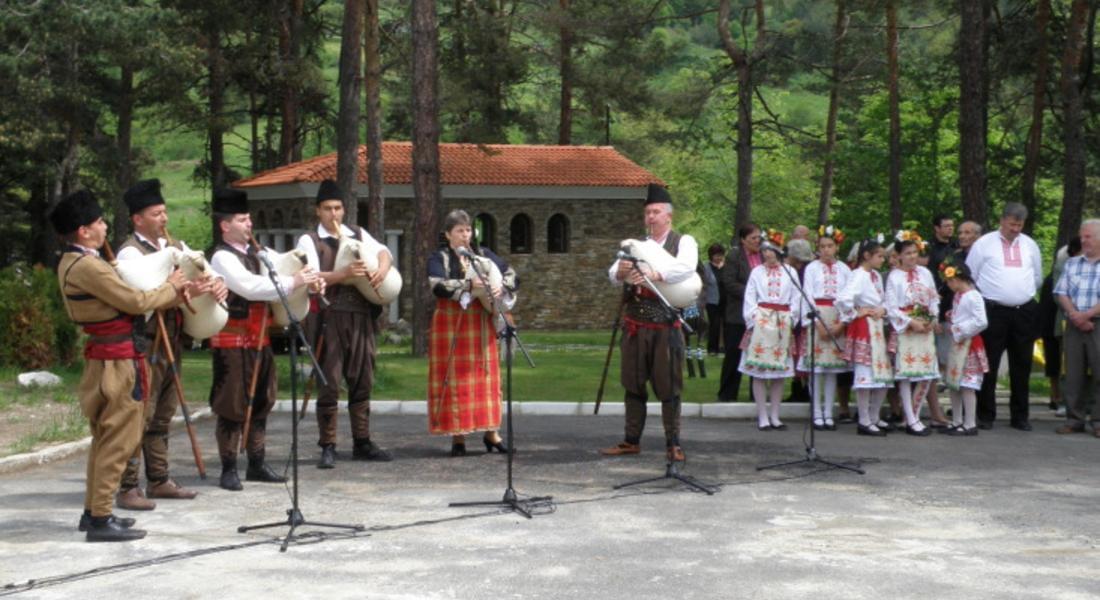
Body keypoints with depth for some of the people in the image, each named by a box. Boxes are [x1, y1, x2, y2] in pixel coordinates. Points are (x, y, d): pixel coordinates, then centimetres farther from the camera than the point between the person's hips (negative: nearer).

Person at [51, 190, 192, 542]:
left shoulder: (73, 263, 13)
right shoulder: (87, 266, -19)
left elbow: (124, 300, 12)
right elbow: (136, 303, -18)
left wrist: (175, 293, 5)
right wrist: (171, 288, 0)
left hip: (105, 357, 10)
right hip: (117, 361, -10)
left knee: (105, 437, 17)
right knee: (118, 440, -6)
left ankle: (93, 511, 24)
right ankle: (101, 519, -3)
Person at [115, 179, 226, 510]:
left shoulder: (176, 247, 14)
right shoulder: (130, 252, -9)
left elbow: (204, 273, 9)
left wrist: (218, 284, -14)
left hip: (172, 341, 8)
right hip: (146, 343, -7)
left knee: (163, 416, 15)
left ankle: (159, 480, 23)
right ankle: (128, 488, -2)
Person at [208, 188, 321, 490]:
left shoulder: (254, 254, 13)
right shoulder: (222, 258, -13)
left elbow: (274, 275, 15)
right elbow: (251, 287, -25)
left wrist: (309, 280, -5)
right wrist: (293, 282, -25)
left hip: (259, 340, 8)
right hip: (233, 343, -8)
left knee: (260, 404, 14)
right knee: (232, 407, -1)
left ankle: (257, 465, 23)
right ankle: (228, 470, 7)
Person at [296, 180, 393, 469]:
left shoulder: (359, 235, 16)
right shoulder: (309, 240, 1)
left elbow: (382, 251, 8)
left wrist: (382, 267, -15)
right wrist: (345, 273, -26)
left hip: (362, 316, 5)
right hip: (329, 317, -4)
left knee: (362, 381, 9)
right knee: (329, 384, -2)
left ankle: (362, 442, 18)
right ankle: (327, 447, 4)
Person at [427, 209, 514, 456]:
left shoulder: (483, 254, 12)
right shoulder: (440, 258, -1)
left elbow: (510, 273, 11)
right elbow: (438, 287, -18)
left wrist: (502, 287, -10)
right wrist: (469, 285, -26)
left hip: (481, 322, 4)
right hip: (451, 324, -3)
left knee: (486, 378, 4)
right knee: (455, 379, -2)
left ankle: (491, 432, 11)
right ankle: (457, 435, 2)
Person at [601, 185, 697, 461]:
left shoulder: (684, 241, 0)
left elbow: (686, 267, -22)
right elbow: (613, 276, 2)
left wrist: (654, 274, -35)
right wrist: (621, 271, -22)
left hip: (666, 326, -4)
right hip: (635, 324, 5)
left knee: (668, 386, -1)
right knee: (633, 385, 10)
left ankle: (673, 444, 7)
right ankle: (631, 441, 18)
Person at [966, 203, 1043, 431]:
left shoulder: (1030, 245, 10)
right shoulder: (984, 244, -1)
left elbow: (1038, 278, 21)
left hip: (1025, 312, 4)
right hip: (994, 311, -4)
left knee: (1022, 366, 9)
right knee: (989, 365, -1)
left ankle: (1019, 416, 18)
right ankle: (986, 415, 7)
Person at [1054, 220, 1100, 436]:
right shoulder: (1071, 264, 15)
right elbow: (1061, 293, 8)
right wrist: (1074, 315, -7)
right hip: (1073, 326, 4)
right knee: (1073, 374, 5)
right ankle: (1075, 419, 11)